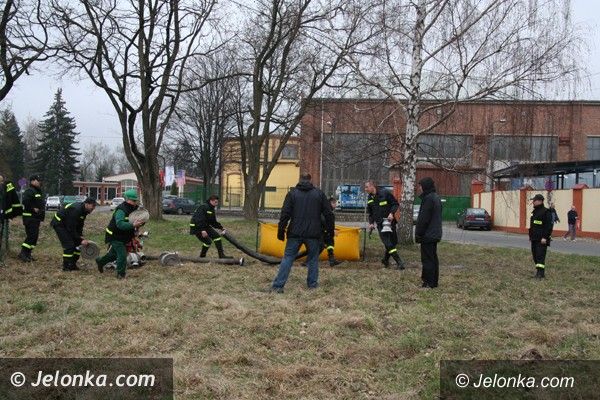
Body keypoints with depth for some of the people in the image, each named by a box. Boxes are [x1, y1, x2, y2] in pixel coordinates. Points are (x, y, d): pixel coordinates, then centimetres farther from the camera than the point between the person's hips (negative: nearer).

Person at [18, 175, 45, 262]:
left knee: (35, 236, 10)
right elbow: (25, 202, -28)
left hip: (36, 217, 10)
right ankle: (23, 254, -11)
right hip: (30, 217, -10)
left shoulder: (38, 192, 20)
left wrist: (41, 211, 13)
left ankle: (28, 254, 15)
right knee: (31, 235, -14)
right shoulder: (29, 191, -13)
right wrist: (33, 209, -21)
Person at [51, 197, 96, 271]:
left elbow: (80, 225, 8)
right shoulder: (76, 210, -32)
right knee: (68, 245, -16)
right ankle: (66, 266, -6)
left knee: (77, 243, 4)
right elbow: (71, 229, -29)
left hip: (67, 224, 9)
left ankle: (72, 264, 11)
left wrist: (81, 236, -4)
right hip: (59, 224, -9)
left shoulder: (83, 210, -3)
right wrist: (80, 240, -25)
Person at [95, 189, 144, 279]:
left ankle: (100, 261, 48)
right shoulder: (121, 210, -26)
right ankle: (121, 274, 2)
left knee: (114, 254, 24)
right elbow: (120, 224, -41)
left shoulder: (134, 209, 1)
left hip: (123, 237, 9)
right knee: (122, 255, -13)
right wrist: (132, 225, -53)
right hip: (115, 236, -9)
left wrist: (140, 222, -21)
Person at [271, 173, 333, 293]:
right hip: (313, 234, 1)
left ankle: (278, 285, -2)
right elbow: (329, 214, 5)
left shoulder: (292, 193, 3)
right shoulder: (319, 194, 6)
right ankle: (312, 284, 19)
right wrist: (330, 230, 14)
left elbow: (285, 214, -4)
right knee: (313, 259, 16)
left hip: (295, 233, 0)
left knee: (287, 258, 3)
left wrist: (281, 231, 1)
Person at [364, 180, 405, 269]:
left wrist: (392, 213, -17)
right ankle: (399, 262, -7)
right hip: (380, 224, 2)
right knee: (388, 244, -12)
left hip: (390, 222, -2)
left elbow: (395, 204, -1)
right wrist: (371, 223, 4)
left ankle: (385, 260, 25)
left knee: (393, 242, 4)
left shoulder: (385, 193, -5)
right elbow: (370, 213, 20)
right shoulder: (370, 199, 10)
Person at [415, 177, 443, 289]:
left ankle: (429, 282, -2)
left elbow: (423, 219, -20)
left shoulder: (428, 199, -18)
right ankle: (434, 281, 20)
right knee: (433, 258, 14)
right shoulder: (436, 198, 13)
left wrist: (418, 234, -14)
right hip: (435, 234, 10)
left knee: (427, 259, -5)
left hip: (427, 235, -10)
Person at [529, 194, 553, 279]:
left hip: (542, 239, -9)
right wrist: (531, 235, 21)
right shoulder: (534, 212, 16)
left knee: (540, 255, -12)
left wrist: (545, 237, -22)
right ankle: (539, 270, 21)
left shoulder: (546, 212, -12)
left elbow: (549, 226, -17)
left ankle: (541, 273, -14)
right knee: (535, 255, 12)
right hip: (534, 238, 9)